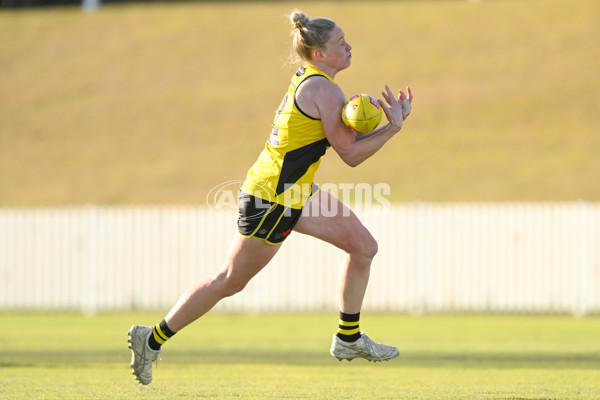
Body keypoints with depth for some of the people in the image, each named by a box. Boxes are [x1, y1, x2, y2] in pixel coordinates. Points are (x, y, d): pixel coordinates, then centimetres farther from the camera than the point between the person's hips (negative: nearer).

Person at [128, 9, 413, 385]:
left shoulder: (308, 80, 9)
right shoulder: (324, 89, -20)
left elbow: (345, 140, 12)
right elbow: (350, 154, -19)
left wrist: (391, 121, 1)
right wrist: (393, 127, -14)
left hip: (296, 191, 10)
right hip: (274, 198, -10)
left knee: (363, 245, 8)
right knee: (230, 281, 2)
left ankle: (349, 339, 17)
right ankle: (153, 339, 13)